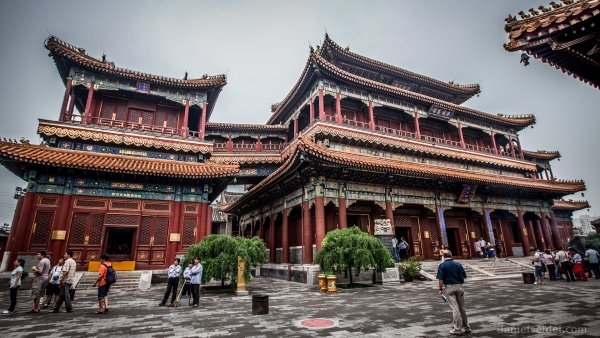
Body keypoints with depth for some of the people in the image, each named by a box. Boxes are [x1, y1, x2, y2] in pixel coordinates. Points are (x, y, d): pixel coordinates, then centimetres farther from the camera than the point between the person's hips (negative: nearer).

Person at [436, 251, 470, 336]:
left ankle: (457, 329, 4)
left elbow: (440, 279, -12)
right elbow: (464, 276, 4)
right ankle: (466, 327, 28)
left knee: (455, 309, -1)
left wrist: (440, 289, -2)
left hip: (449, 287, -4)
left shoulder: (442, 265, -7)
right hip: (459, 286, 4)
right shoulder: (458, 264, 2)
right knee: (462, 308, 16)